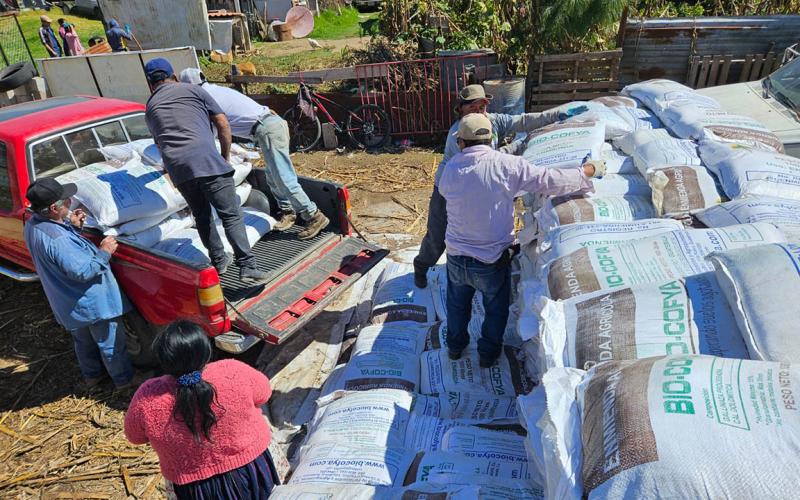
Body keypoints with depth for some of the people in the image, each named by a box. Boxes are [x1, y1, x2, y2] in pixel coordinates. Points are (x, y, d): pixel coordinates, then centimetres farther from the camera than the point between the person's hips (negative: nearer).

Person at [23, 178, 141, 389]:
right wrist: (104, 253, -20)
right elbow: (83, 271, -31)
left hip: (67, 304, 9)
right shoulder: (57, 239, -35)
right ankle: (124, 379, 30)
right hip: (92, 303, -9)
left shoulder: (33, 224, -5)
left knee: (83, 341, 28)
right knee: (111, 342, 12)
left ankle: (91, 376, 47)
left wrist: (72, 226, -3)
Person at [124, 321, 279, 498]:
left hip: (195, 488, 1)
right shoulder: (235, 372, -27)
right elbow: (264, 392, -6)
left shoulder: (146, 399, -24)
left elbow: (135, 437, -2)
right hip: (251, 469, 0)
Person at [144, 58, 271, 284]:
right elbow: (223, 124, 9)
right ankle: (247, 267, -12)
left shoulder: (150, 107, 27)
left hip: (176, 167, 4)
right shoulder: (192, 90, 15)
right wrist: (225, 157, 18)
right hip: (206, 160, -4)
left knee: (201, 215, 21)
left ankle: (219, 261, 25)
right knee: (231, 214, -5)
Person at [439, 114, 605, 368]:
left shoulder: (452, 167, -9)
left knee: (457, 303, 29)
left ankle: (455, 346, 48)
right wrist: (590, 170, 1)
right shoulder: (508, 165, -18)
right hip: (492, 260, -2)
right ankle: (488, 353, 41)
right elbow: (552, 180, -15)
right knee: (496, 308, 25)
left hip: (456, 256, 3)